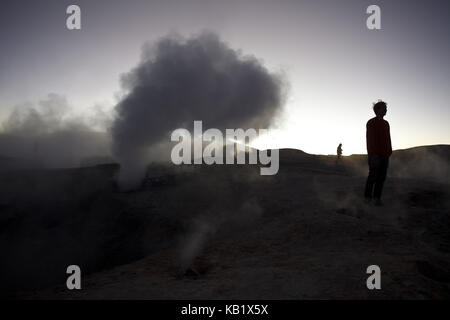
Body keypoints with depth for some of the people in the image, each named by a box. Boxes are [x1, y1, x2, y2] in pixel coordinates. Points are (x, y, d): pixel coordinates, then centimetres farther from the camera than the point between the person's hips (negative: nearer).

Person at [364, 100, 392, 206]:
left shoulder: (386, 123, 19)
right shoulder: (371, 122, -3)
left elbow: (388, 139, 20)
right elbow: (370, 139, -10)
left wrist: (389, 152, 11)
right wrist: (373, 153, -17)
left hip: (384, 155, 7)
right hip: (375, 155, -7)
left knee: (382, 177, 4)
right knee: (373, 176, -5)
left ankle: (377, 198, 8)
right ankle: (368, 197, 4)